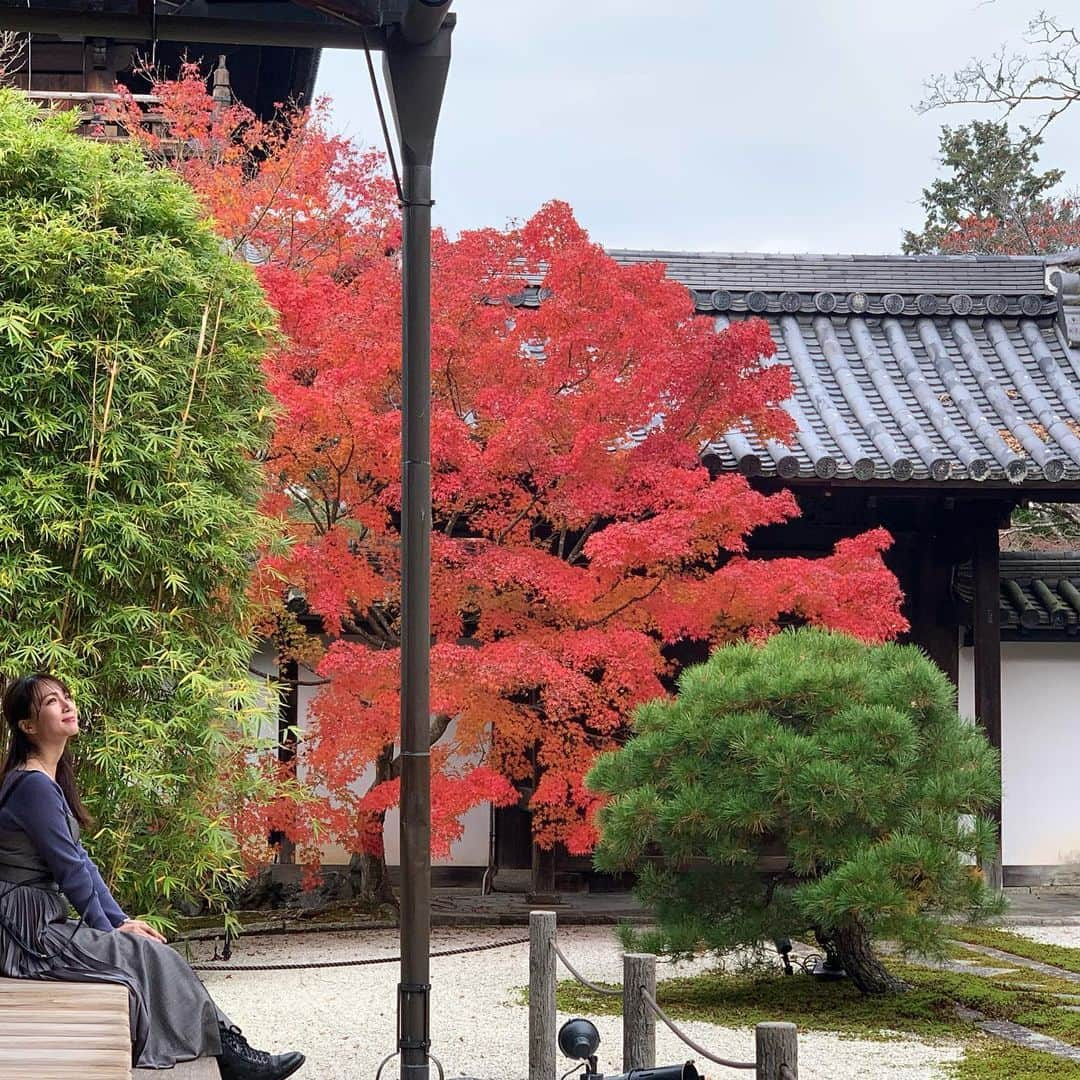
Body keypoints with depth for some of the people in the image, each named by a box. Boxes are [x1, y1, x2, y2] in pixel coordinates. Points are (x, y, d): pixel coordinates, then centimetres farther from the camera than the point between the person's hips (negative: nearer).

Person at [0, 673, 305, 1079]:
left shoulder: (49, 780, 15)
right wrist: (108, 928, -3)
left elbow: (81, 860, 15)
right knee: (149, 955, -10)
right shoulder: (33, 785, -17)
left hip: (42, 925, 9)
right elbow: (70, 870, -14)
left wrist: (120, 920, 7)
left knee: (154, 954, 2)